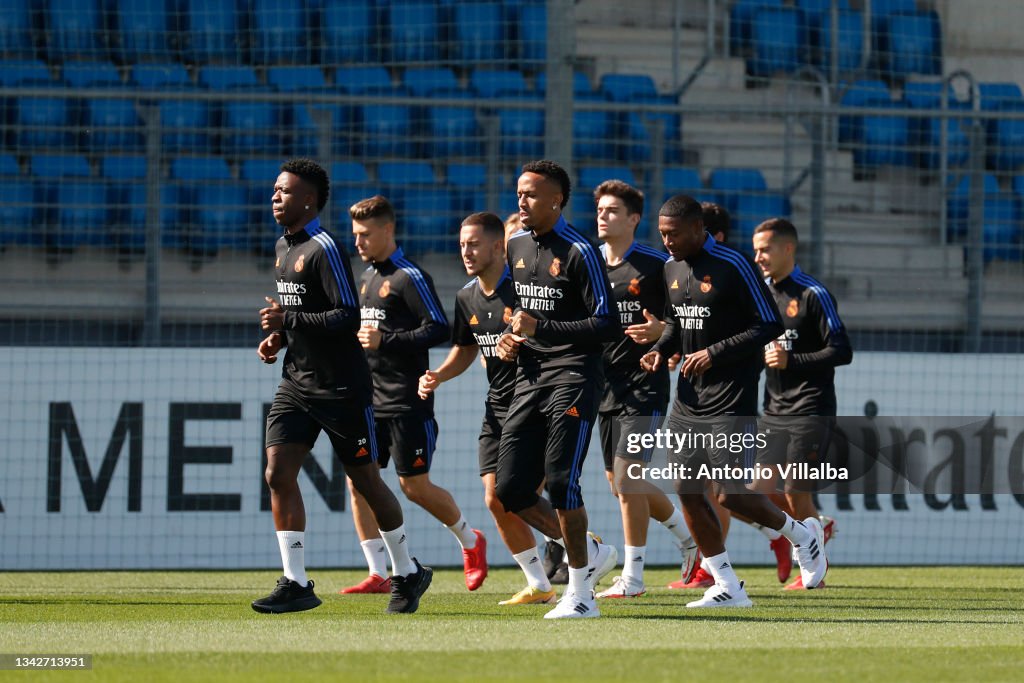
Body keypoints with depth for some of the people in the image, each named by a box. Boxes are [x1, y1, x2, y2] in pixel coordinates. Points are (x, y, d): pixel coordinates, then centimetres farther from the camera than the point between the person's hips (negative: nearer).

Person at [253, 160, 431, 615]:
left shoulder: (324, 249, -16)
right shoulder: (284, 247, 13)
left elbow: (349, 317, -22)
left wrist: (291, 321, -26)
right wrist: (278, 337, 8)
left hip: (340, 385, -8)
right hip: (297, 384, 8)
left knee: (366, 481, 4)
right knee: (278, 472, -7)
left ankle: (408, 574, 21)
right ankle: (296, 583, -6)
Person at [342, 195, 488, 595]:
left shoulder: (409, 277, -10)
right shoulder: (367, 278, 16)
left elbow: (439, 329, -17)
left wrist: (385, 340, -23)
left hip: (406, 402, -8)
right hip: (370, 398, 8)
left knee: (414, 487, -3)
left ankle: (470, 541, 22)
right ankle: (376, 574, 0)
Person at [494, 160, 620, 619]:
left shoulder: (579, 253, -10)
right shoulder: (516, 246, 14)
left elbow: (607, 326, -13)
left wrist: (540, 329, -19)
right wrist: (509, 336, 9)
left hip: (572, 378, -8)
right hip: (529, 380, 8)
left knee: (560, 483, -14)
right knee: (510, 491, 2)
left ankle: (580, 593, -3)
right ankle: (590, 554, 21)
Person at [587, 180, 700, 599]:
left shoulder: (655, 266, -7)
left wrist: (661, 330, -22)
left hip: (644, 386, -7)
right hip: (608, 387, 7)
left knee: (626, 476, -14)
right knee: (619, 483, 10)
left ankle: (633, 577, -6)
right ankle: (689, 535, 33)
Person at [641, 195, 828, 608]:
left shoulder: (732, 267, -14)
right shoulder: (672, 267, 9)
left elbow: (770, 325, -13)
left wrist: (716, 353, -18)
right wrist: (660, 350, 4)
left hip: (731, 399, -8)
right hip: (689, 398, 8)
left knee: (731, 495, -11)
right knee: (686, 491, 1)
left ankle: (802, 535, 17)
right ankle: (727, 588, 9)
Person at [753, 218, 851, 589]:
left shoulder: (814, 294, -9)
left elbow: (842, 352, -13)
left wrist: (791, 361, -22)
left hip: (811, 411, -7)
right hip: (774, 411, 7)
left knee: (796, 493, -7)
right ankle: (818, 525, 25)